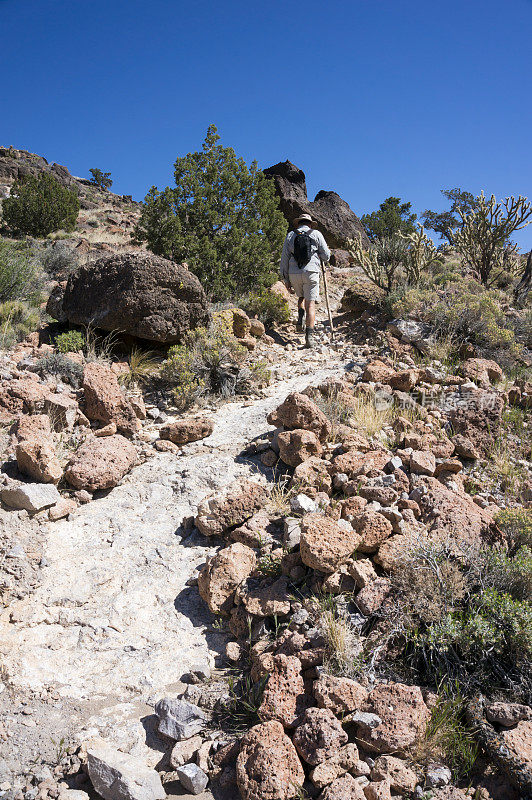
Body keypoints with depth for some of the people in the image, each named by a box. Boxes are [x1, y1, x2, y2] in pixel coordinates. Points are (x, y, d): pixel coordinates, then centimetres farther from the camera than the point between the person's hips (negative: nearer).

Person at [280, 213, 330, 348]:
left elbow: (284, 259, 7)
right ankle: (309, 335, -11)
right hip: (310, 273, -2)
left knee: (301, 297, 27)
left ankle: (300, 321, 4)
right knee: (310, 304, 0)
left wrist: (286, 279, 10)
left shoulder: (290, 236, 10)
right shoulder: (316, 234, 4)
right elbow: (326, 256, 6)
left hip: (294, 274, 3)